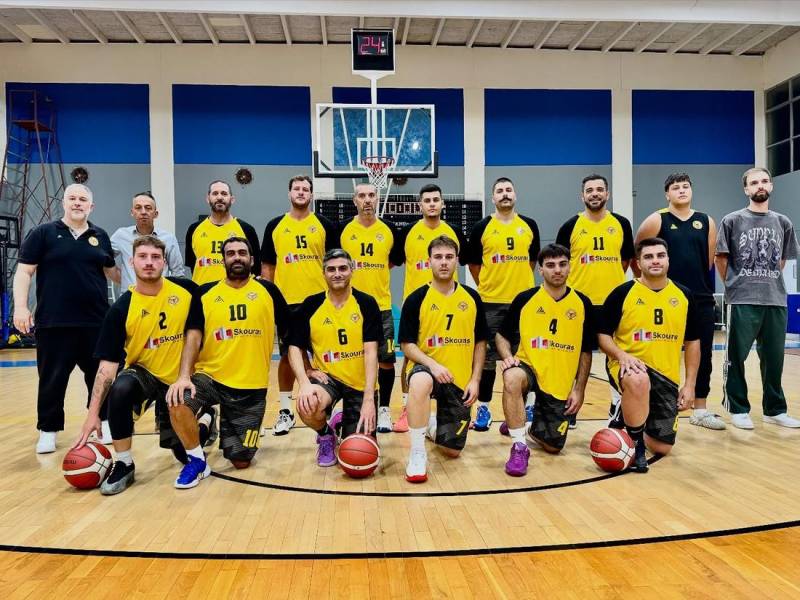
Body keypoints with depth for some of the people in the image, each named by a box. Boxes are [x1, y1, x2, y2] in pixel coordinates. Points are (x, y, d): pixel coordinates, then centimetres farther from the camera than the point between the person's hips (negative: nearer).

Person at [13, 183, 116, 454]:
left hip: (96, 321, 3)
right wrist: (20, 306, -9)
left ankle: (104, 422, 25)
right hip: (53, 323, -2)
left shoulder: (100, 236, 11)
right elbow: (24, 272, 0)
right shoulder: (43, 233, 2)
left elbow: (111, 271, 20)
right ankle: (48, 430, 20)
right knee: (52, 379, 5)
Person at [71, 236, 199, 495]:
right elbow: (108, 363, -16)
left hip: (180, 378, 1)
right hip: (143, 373, 0)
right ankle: (124, 464, -16)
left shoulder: (186, 290, -12)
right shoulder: (121, 308, -15)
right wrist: (93, 413, -21)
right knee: (120, 388, -35)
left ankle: (205, 421, 37)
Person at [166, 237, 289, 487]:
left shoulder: (268, 290, 1)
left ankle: (227, 430, 39)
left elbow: (289, 332, 7)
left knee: (241, 461, 3)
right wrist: (184, 376, -18)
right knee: (177, 402, -32)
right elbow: (193, 336, -4)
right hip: (210, 376, 0)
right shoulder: (205, 293, 2)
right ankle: (197, 460, -4)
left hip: (252, 387, 0)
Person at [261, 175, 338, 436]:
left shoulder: (324, 225, 4)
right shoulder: (275, 226, 6)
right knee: (287, 355, 7)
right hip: (286, 302, 1)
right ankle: (285, 411, 19)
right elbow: (267, 266, 9)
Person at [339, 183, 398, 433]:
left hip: (382, 306, 1)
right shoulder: (343, 231, -1)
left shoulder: (389, 230, 2)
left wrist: (375, 274, 5)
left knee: (386, 360, 2)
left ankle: (384, 409, 18)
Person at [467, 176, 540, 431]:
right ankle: (483, 408, 13)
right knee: (487, 357, 3)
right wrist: (487, 285, 7)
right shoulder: (482, 227, -1)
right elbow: (473, 263, 5)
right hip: (491, 302, -2)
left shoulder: (529, 226, 6)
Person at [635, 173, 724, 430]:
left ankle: (700, 410, 20)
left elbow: (710, 260, 14)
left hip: (702, 300, 4)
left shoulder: (707, 222, 8)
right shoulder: (657, 220, -3)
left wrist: (701, 284, 13)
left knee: (703, 355, 8)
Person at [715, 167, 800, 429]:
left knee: (774, 358, 10)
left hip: (776, 300, 4)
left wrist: (768, 281, 14)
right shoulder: (732, 221, -1)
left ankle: (775, 410, 22)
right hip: (743, 300, -4)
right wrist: (733, 284, 6)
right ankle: (738, 409, 12)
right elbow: (720, 258, 3)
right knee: (736, 357, 1)